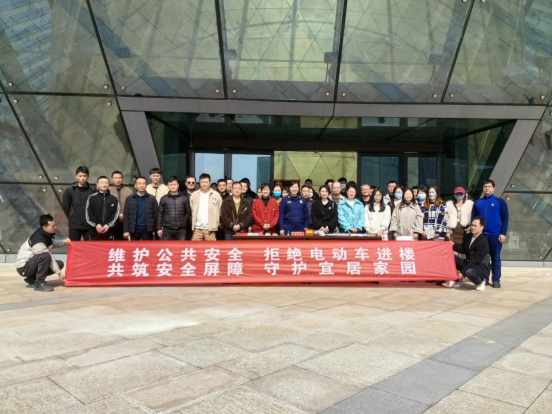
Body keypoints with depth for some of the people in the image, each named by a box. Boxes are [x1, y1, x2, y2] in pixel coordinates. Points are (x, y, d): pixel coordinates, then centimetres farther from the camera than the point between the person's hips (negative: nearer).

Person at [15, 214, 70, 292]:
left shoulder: (45, 234, -1)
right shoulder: (38, 241, -28)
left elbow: (52, 243, 19)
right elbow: (48, 257, -24)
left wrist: (63, 242, -2)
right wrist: (59, 273, -18)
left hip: (33, 263, 9)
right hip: (23, 267, -9)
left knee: (59, 264, 2)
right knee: (46, 256, -35)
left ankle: (32, 279, 8)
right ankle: (39, 283, -20)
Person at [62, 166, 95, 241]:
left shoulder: (93, 191, 0)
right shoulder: (69, 190, -1)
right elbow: (66, 207, 5)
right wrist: (72, 219, 9)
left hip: (89, 225, 0)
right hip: (74, 225, 0)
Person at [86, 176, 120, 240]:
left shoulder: (114, 199, 7)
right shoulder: (92, 198, 5)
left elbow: (116, 214, 2)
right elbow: (88, 214, 1)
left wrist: (108, 225, -10)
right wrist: (96, 225, -11)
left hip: (109, 231, 1)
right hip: (95, 231, 0)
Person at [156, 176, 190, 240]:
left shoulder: (184, 198, 4)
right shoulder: (164, 199, 5)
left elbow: (188, 212, 8)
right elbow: (160, 214, 5)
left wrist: (184, 223, -1)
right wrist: (159, 228, 1)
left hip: (181, 229, 0)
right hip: (167, 229, 0)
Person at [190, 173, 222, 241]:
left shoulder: (216, 195, 1)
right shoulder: (194, 195, 7)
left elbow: (220, 211, 4)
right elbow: (191, 210, 12)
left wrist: (216, 223, 1)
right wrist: (192, 223, 7)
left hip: (210, 228, -2)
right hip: (197, 228, 2)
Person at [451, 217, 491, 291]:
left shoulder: (483, 242, -22)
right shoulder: (468, 236, 2)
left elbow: (475, 261, -24)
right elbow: (463, 250, 14)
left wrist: (462, 272, -24)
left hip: (481, 267, -7)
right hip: (469, 263, 7)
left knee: (469, 272, -38)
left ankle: (480, 282, -2)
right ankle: (454, 281, -3)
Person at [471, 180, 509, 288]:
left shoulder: (500, 202, 3)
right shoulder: (477, 203, 9)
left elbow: (505, 218, 0)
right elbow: (473, 219, 11)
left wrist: (503, 233, -7)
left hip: (495, 235, -2)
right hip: (481, 235, 2)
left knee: (495, 259, 4)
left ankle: (496, 280, 10)